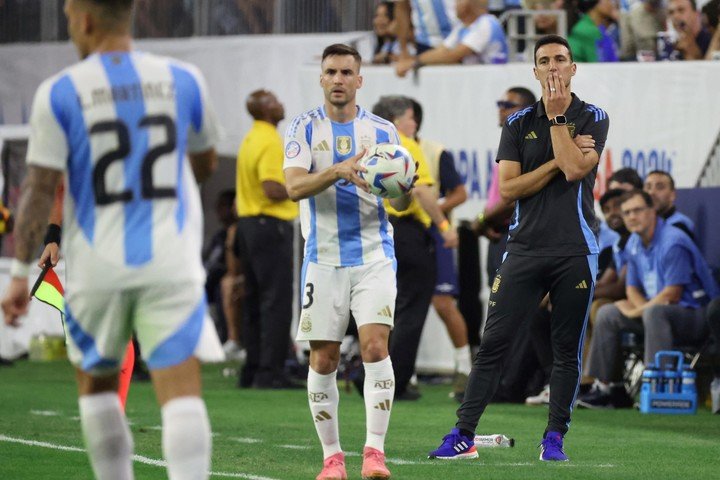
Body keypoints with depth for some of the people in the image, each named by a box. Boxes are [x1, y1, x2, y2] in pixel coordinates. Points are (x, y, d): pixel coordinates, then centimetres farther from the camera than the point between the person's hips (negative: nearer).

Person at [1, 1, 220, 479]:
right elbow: (206, 165, 18)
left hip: (98, 265, 0)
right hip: (172, 261, 0)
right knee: (181, 389, -6)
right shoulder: (182, 80, 3)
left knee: (97, 381, 20)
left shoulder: (59, 93, -4)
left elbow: (40, 189, -7)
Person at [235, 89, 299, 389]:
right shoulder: (269, 142, -15)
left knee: (255, 301, 11)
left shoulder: (250, 140, 15)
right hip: (270, 224, -10)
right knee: (277, 301, -9)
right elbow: (273, 190, -24)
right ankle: (270, 372, -12)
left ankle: (252, 370, 13)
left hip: (249, 223, 10)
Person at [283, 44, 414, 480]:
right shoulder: (305, 128, 3)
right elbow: (294, 186, -12)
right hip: (323, 259, 0)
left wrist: (402, 189, -17)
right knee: (323, 361, 1)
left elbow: (401, 203, 7)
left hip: (374, 256, 0)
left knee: (376, 346, -15)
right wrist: (339, 170, -29)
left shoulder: (382, 130, 6)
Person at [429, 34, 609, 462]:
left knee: (567, 350, 2)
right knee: (493, 343, -3)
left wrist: (557, 116, -8)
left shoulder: (593, 118, 4)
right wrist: (557, 163, -8)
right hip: (526, 248, 2)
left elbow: (575, 169, -13)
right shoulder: (518, 124, 10)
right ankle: (464, 435, -2)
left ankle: (554, 438, 10)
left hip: (575, 250, -2)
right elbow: (509, 188, 1)